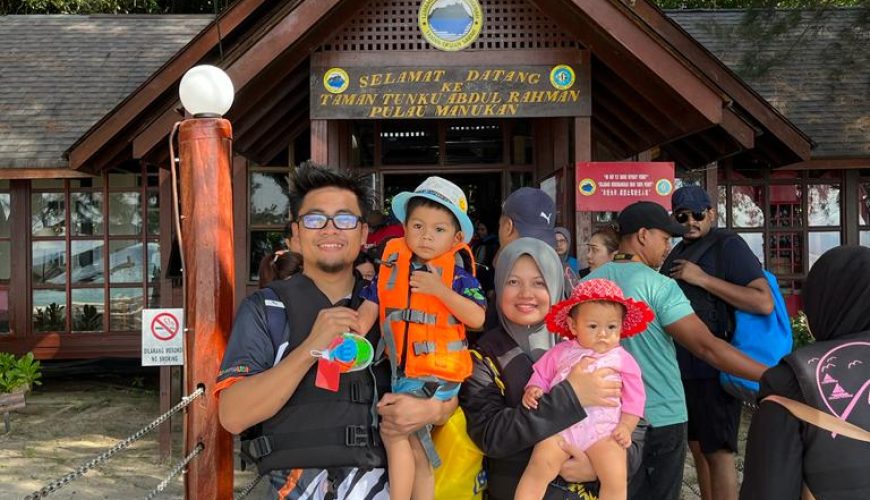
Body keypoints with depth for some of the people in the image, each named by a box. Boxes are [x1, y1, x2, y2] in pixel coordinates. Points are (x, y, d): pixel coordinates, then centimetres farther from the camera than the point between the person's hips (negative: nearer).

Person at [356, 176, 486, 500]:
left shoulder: (456, 275, -8)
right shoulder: (392, 266, 3)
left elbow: (477, 318, -15)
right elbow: (371, 305, 2)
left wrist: (440, 289, -22)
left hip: (437, 372, -5)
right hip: (401, 370, 5)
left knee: (393, 429, -13)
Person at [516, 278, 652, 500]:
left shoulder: (623, 360, 10)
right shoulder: (561, 352, 12)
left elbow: (634, 399, 10)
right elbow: (541, 375, 16)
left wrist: (626, 427, -4)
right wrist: (533, 390, -7)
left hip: (603, 430, 0)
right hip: (560, 426, 0)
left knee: (616, 478, -17)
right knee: (540, 464, -22)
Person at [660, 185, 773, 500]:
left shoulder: (728, 245, -11)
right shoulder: (678, 252, 13)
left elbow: (764, 303, -23)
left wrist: (703, 278, -23)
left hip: (715, 368, -8)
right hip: (683, 368, 8)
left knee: (718, 451, -1)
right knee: (697, 447, 17)